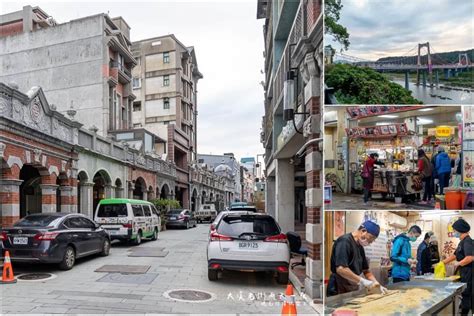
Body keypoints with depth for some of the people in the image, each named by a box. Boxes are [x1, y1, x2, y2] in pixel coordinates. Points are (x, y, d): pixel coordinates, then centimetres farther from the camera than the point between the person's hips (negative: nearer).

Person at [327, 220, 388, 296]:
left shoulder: (360, 247, 12)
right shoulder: (344, 241, -17)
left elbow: (366, 270, 17)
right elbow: (340, 269, -28)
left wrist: (376, 284, 1)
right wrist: (363, 281, -24)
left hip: (353, 291, 9)